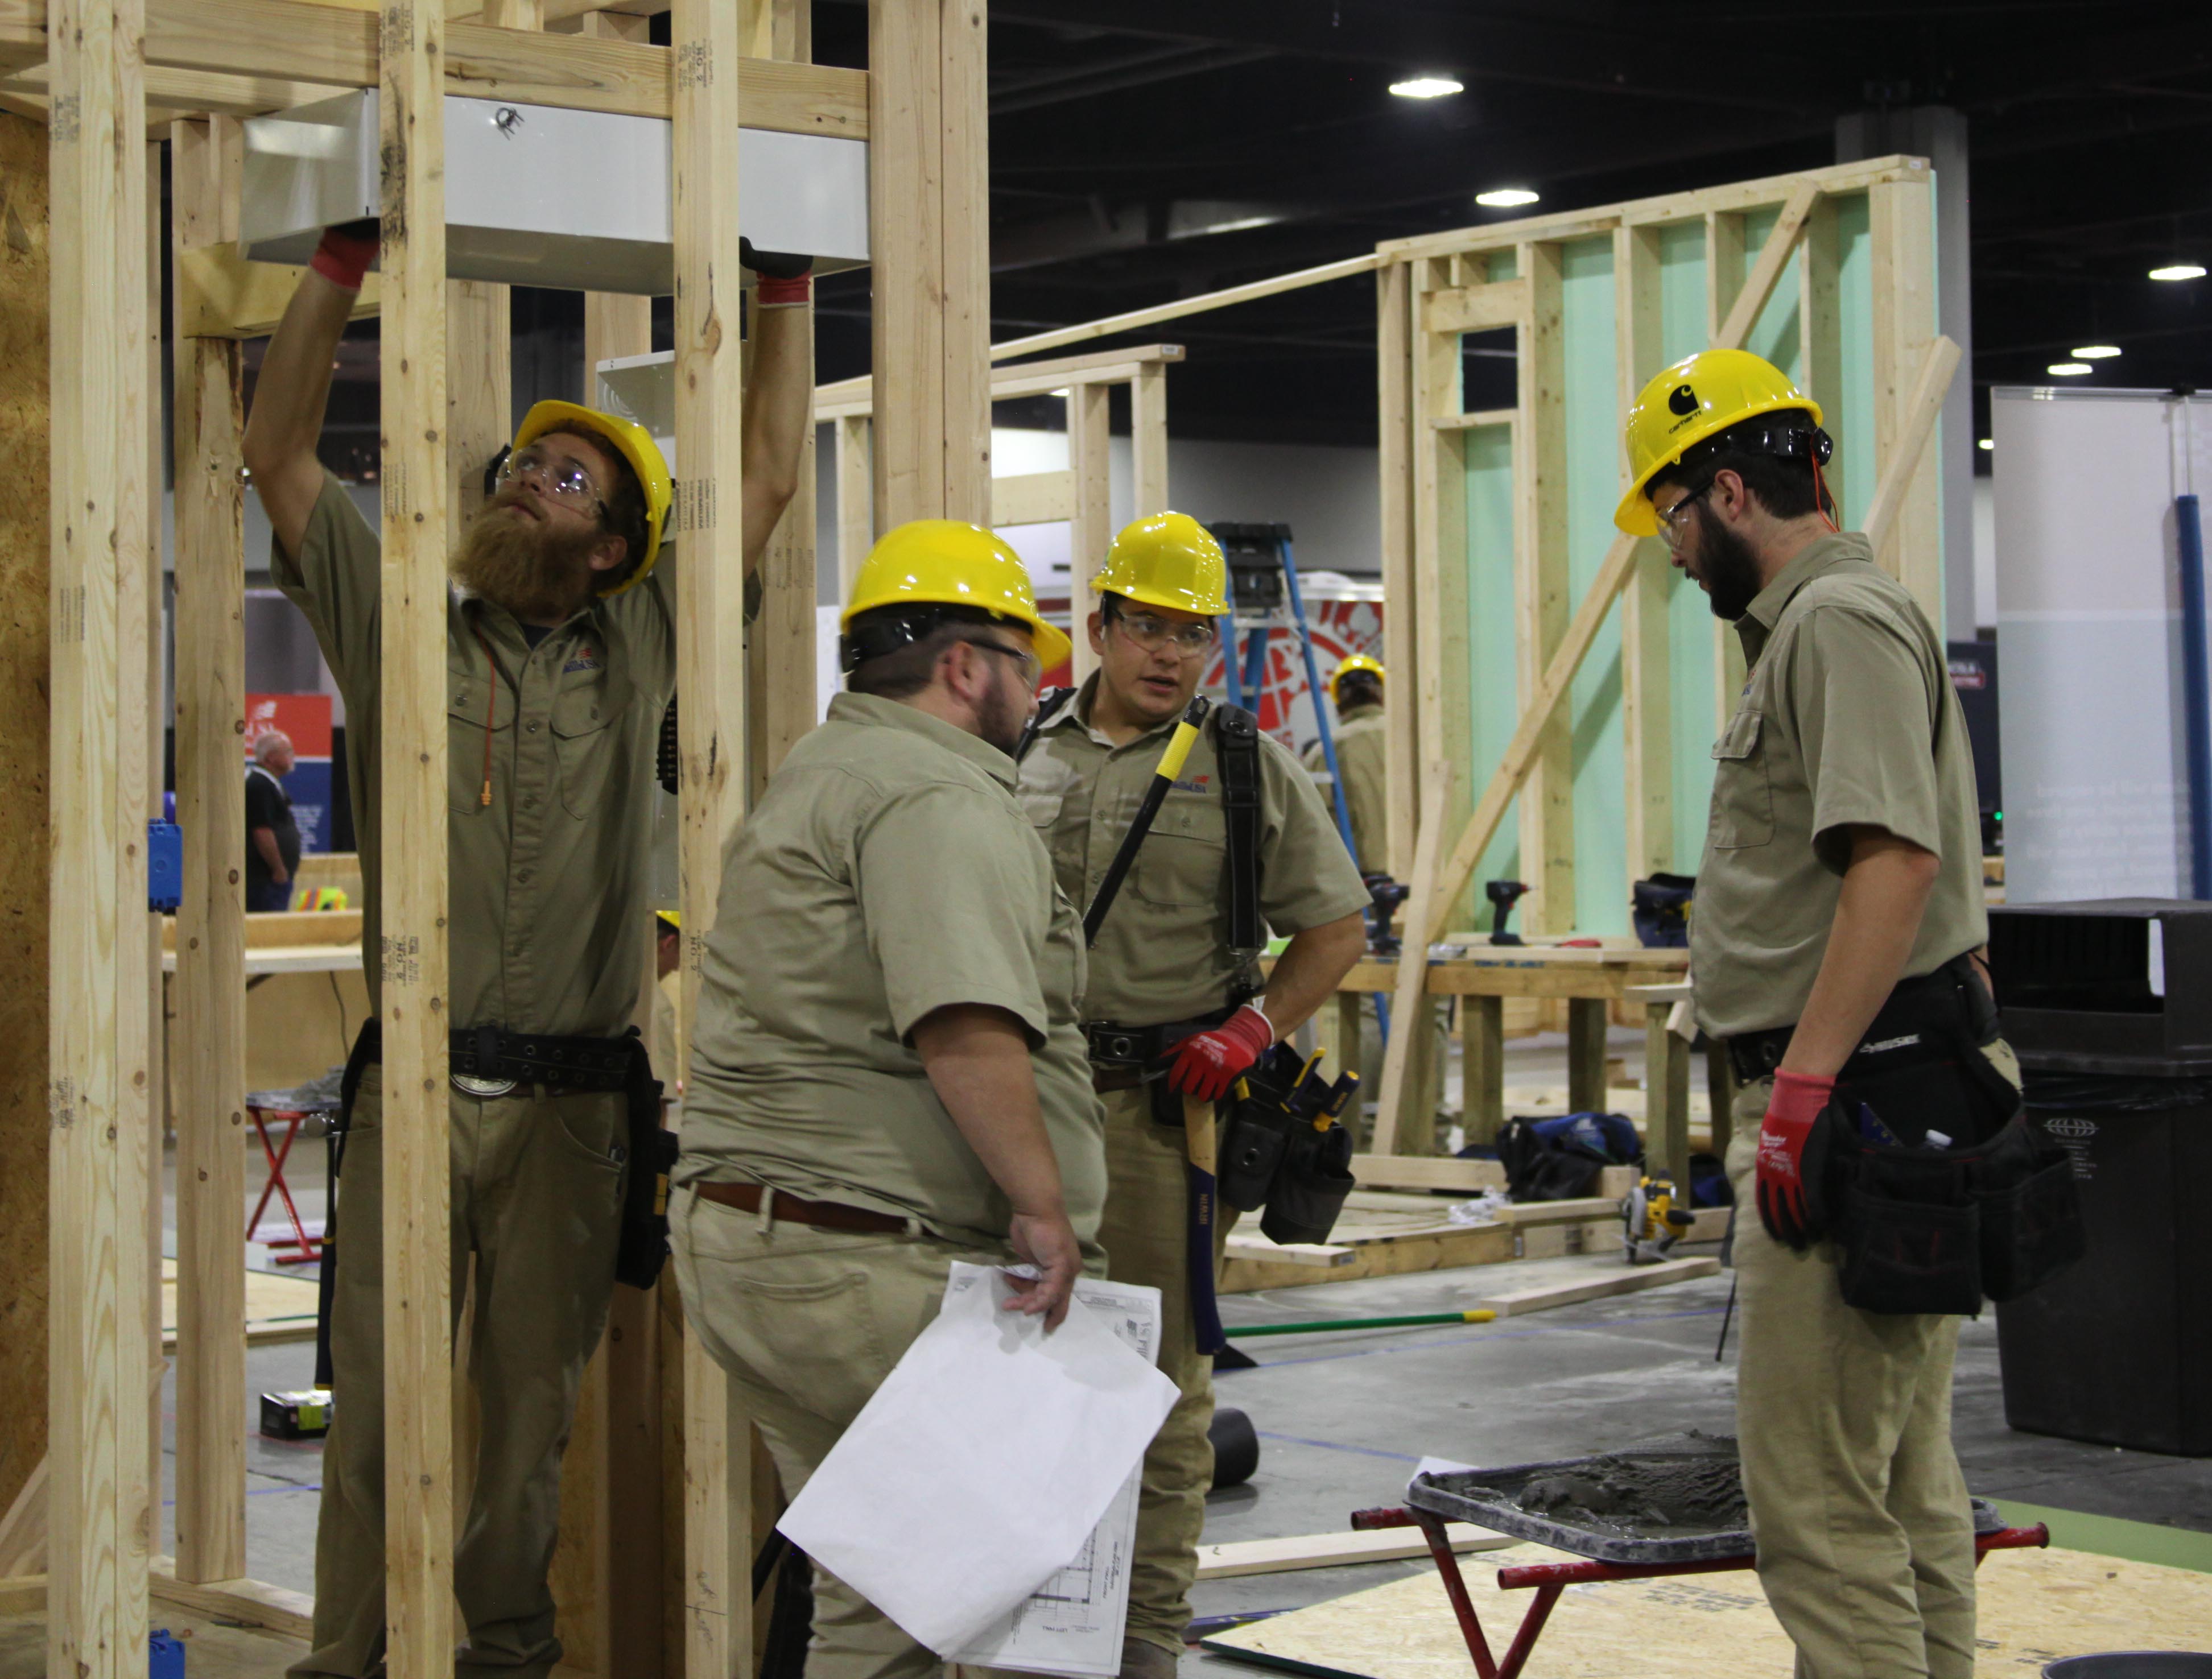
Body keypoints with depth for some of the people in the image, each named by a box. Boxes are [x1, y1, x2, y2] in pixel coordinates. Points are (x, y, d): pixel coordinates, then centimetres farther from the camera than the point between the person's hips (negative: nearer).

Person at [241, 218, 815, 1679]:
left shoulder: (639, 653, 12)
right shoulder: (401, 629, 10)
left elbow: (767, 477, 15)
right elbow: (279, 451, 10)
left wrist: (785, 296, 17)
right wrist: (345, 264, 6)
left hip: (572, 1098, 1)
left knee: (537, 1400, 7)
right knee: (380, 1395, -2)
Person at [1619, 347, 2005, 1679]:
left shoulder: (1840, 619, -12)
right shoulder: (1812, 623, 20)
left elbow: (1895, 858, -24)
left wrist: (1803, 1086, -25)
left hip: (1852, 1097, -11)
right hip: (1898, 1114, 11)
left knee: (1817, 1493, -11)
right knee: (1906, 1482, 14)